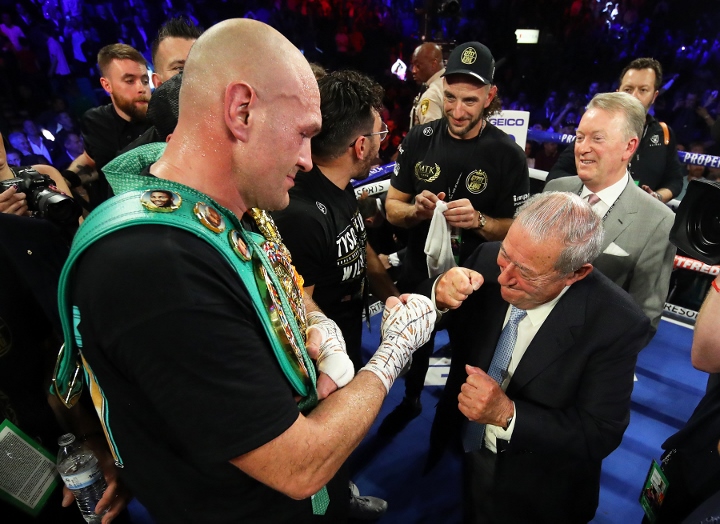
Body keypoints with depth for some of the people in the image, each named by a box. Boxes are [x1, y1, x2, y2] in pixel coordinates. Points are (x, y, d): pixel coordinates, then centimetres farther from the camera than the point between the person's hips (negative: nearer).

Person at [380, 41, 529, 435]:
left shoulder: (507, 154, -17)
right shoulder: (419, 139, -10)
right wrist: (416, 211, -27)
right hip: (417, 273, 3)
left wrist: (478, 220, -32)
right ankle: (411, 401, 56)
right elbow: (392, 208, -5)